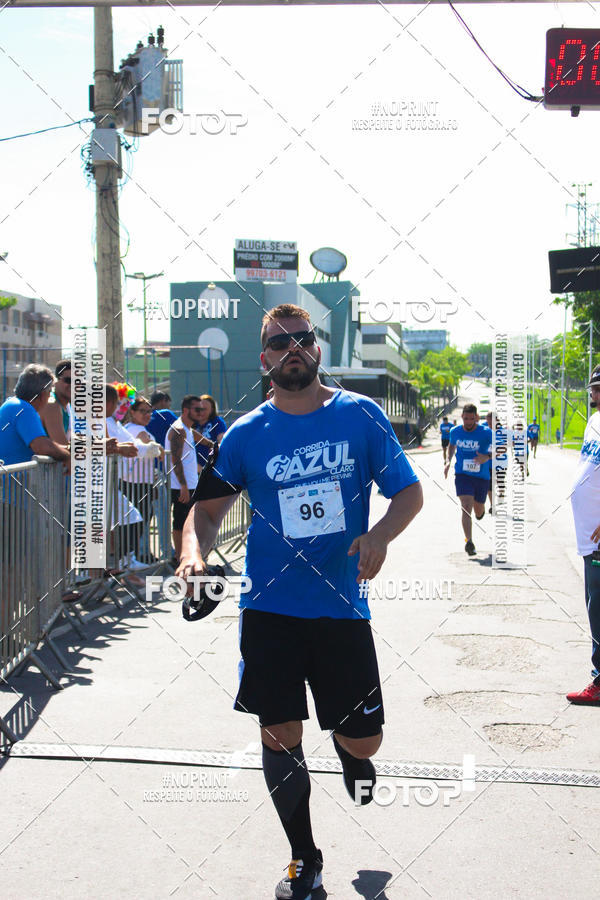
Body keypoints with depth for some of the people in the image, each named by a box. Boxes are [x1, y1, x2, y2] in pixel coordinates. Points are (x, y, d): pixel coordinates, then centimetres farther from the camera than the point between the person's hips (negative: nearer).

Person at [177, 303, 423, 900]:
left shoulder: (361, 416, 0)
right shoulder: (246, 434, 1)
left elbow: (409, 492, 3)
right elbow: (208, 508, 6)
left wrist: (379, 534, -17)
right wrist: (194, 550, -16)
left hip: (342, 607, 0)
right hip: (269, 609, 1)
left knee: (361, 740, 2)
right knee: (279, 735, 2)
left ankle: (350, 753, 44)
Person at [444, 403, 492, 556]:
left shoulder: (486, 433, -11)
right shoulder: (455, 431, 0)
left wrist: (487, 457, -27)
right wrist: (448, 461, 7)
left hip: (481, 476, 0)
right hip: (462, 475, 0)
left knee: (478, 511, 15)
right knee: (466, 507, -19)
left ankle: (481, 509, 55)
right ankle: (469, 542, -22)